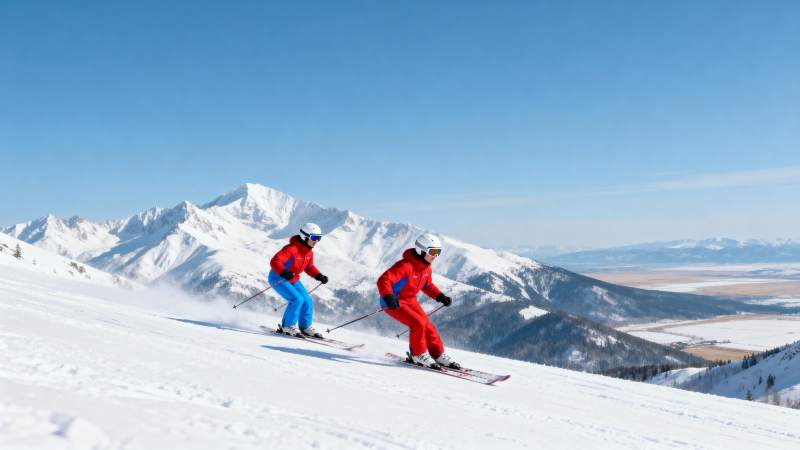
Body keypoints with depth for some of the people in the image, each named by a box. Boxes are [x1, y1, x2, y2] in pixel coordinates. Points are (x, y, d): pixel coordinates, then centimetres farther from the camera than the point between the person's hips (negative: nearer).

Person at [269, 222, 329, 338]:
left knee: (307, 301, 2)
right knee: (297, 299, -22)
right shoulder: (292, 248, -28)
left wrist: (319, 276, 2)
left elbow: (309, 266, 17)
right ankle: (287, 327, -7)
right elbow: (275, 262, -34)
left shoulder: (309, 251, 0)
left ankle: (306, 327, 19)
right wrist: (284, 273, -50)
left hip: (293, 279, 9)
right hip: (278, 278, -9)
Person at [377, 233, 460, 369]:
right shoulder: (406, 266, -29)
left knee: (428, 326, 1)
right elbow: (383, 280, -34)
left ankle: (438, 355, 17)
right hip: (393, 303, -8)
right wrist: (388, 297, -50)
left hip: (410, 300, 8)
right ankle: (419, 355, -4)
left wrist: (440, 296, 6)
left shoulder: (426, 268, 0)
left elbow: (427, 285, 20)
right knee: (418, 323, -22)